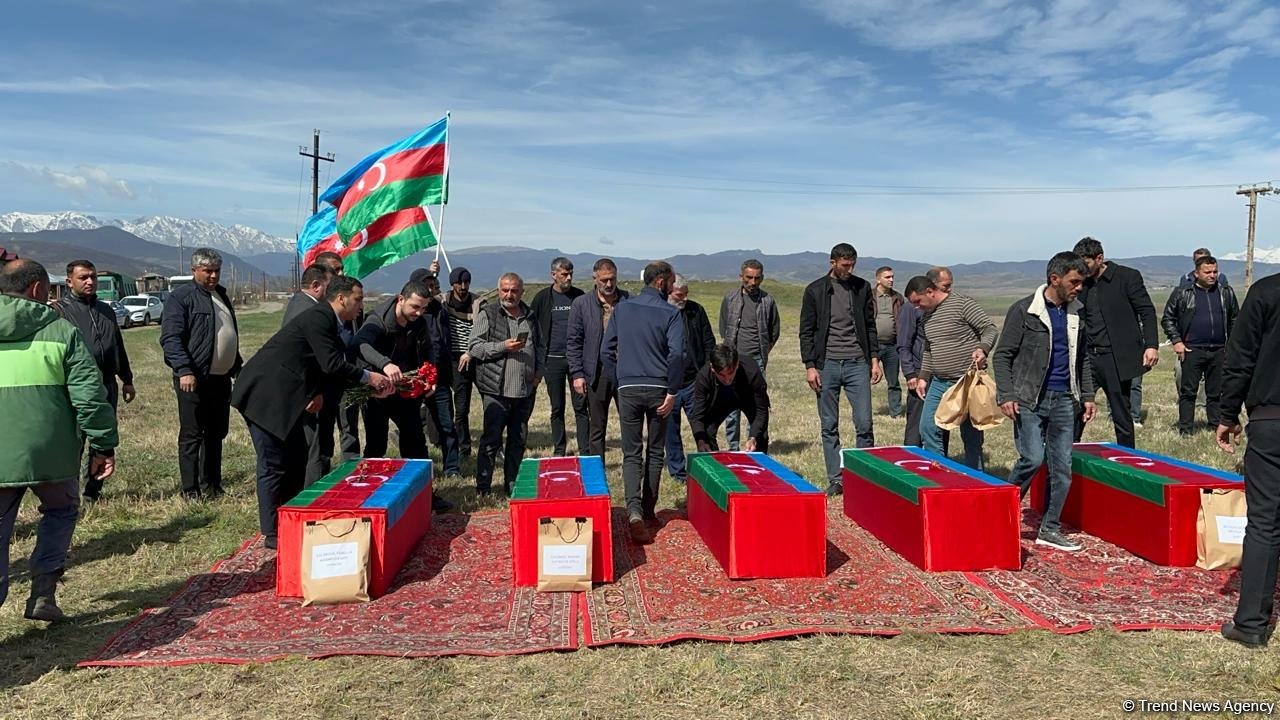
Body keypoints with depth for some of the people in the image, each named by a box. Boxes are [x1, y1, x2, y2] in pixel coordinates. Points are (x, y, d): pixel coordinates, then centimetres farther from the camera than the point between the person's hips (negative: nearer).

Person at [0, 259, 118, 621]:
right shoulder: (61, 330, -2)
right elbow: (89, 395, -7)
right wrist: (103, 444, -1)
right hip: (50, 452, -2)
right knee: (61, 511, 21)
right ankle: (43, 593, 13)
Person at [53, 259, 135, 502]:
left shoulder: (106, 310, 18)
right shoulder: (59, 310, -3)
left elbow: (119, 348, 23)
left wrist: (127, 380, 22)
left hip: (107, 385, 6)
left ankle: (93, 493, 22)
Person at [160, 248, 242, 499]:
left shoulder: (221, 295, 18)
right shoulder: (182, 297, -7)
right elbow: (171, 337, -16)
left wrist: (237, 366, 28)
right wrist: (184, 370, -25)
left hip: (221, 378, 8)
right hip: (194, 379, -8)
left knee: (216, 434, 13)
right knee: (192, 435, -1)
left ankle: (212, 486, 22)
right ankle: (190, 490, 5)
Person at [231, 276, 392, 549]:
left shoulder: (327, 320, 13)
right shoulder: (319, 317, -17)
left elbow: (330, 367, 16)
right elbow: (332, 364, -22)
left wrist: (318, 391, -1)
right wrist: (368, 377, -12)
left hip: (280, 396, 10)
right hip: (264, 394, -10)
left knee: (296, 458, 15)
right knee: (274, 464, -4)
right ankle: (272, 533, 4)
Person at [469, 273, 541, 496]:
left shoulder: (530, 316, 15)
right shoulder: (487, 314, -2)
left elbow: (538, 348, 25)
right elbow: (474, 347, -7)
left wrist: (538, 371, 10)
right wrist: (503, 346, -17)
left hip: (525, 391, 5)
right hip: (496, 390, -5)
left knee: (518, 440, 12)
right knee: (491, 440, -2)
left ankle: (512, 485, 23)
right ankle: (483, 489, 7)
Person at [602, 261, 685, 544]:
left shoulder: (622, 308, 5)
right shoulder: (670, 313, -4)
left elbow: (606, 351, 5)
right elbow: (676, 354, -15)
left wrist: (618, 381, 12)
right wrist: (672, 392, -9)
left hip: (628, 390, 1)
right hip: (658, 390, -1)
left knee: (631, 453, 4)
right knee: (655, 452, 14)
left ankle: (634, 512, -14)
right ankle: (649, 511, 23)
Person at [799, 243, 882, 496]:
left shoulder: (862, 287, 8)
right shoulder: (815, 290, 2)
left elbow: (870, 326, 13)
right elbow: (806, 332, 2)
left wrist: (874, 359, 5)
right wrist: (810, 366, -5)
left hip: (857, 364, 1)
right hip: (827, 365, -1)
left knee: (864, 424, -3)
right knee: (829, 427, 4)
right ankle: (835, 480, 13)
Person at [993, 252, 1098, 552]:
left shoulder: (1076, 311, 10)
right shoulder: (1024, 310, -7)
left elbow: (1082, 358, 20)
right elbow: (1002, 355, -7)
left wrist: (1087, 395, 14)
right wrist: (1006, 395, -16)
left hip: (1063, 399, 6)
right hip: (1029, 399, -6)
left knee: (1062, 466, 5)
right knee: (1033, 458, -15)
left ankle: (1050, 529, 16)